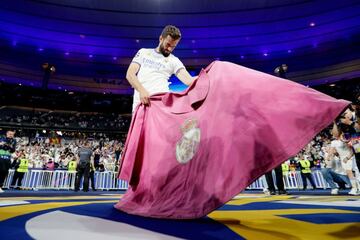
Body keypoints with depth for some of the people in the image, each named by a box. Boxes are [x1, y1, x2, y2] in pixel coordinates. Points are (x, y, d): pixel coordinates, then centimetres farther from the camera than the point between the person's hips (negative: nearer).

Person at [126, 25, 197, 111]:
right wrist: (142, 90, -16)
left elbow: (188, 80, -4)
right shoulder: (143, 52, 15)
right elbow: (130, 74, 4)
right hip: (141, 102, 1)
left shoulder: (174, 61, 11)